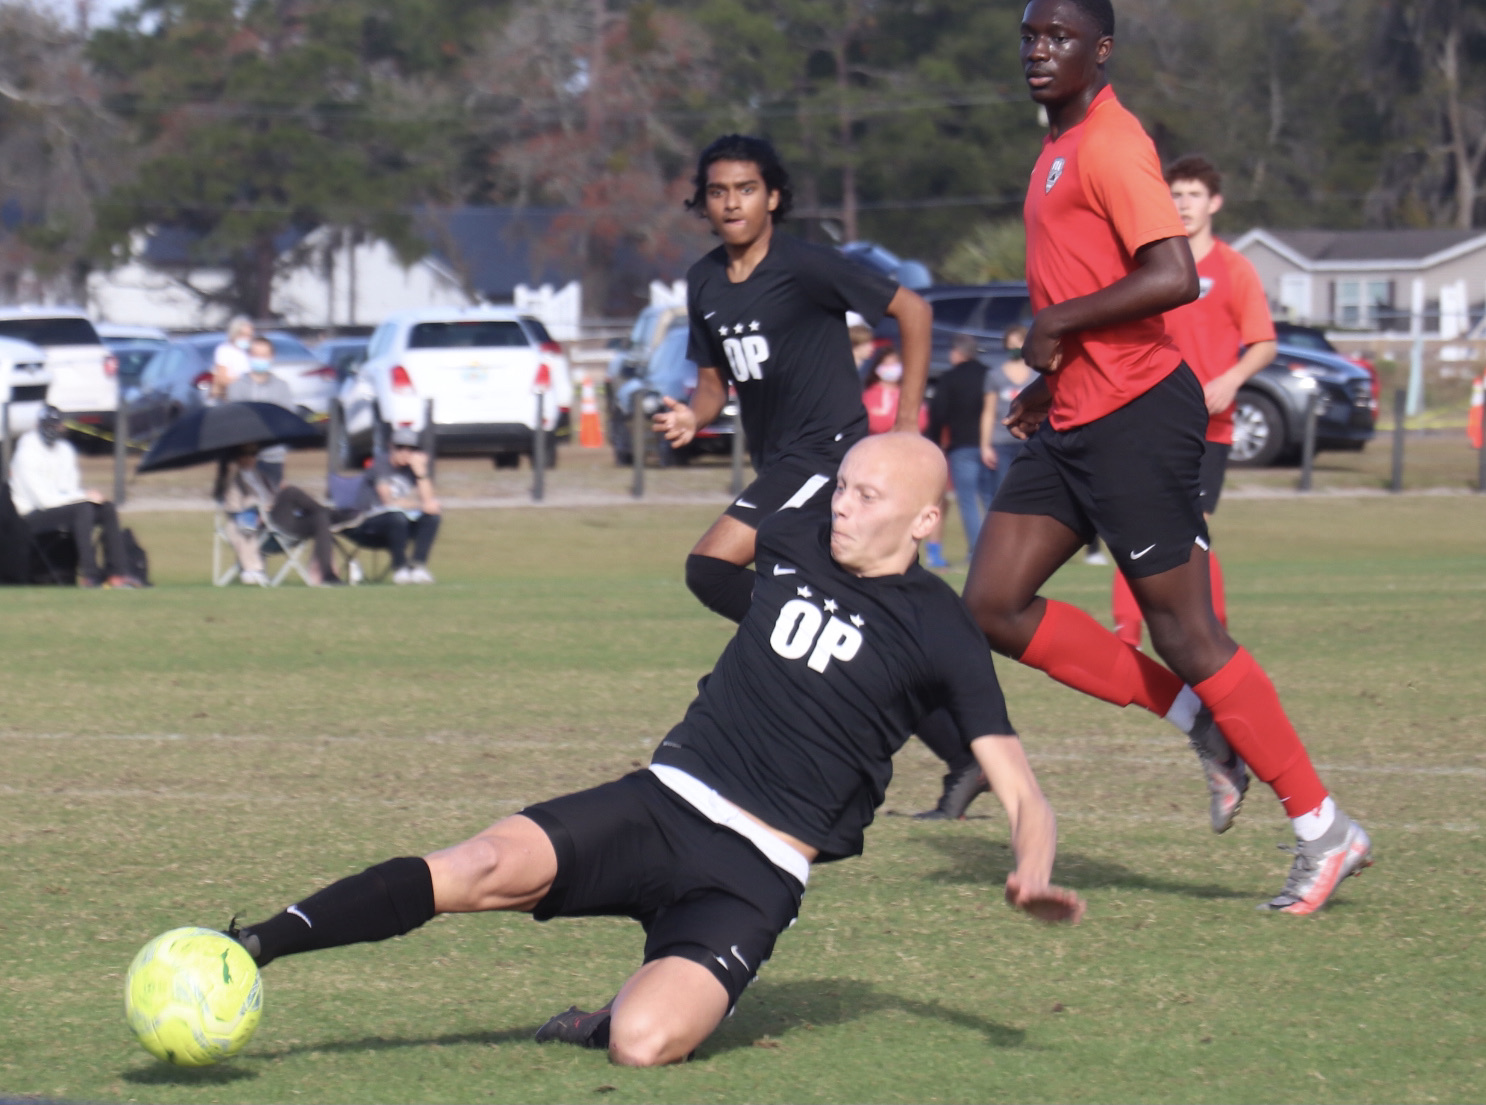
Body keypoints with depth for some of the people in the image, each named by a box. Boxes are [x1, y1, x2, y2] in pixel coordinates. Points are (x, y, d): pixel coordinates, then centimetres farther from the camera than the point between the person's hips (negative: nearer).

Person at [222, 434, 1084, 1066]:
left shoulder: (942, 633, -3)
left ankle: (610, 1019, 5)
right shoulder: (794, 539, 9)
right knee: (492, 866, -27)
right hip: (663, 805, 3)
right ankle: (249, 950, -31)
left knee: (643, 1041, -31)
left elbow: (1023, 796, -8)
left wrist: (1032, 874, -22)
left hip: (756, 875, -3)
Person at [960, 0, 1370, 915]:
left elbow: (1173, 276, -26)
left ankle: (1324, 831, 4)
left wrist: (1059, 323, -18)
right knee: (995, 606, 4)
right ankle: (1202, 723, 12)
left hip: (1135, 417, -10)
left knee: (1184, 630, -6)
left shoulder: (1110, 145, -14)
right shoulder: (1062, 149, 16)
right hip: (1076, 421, 10)